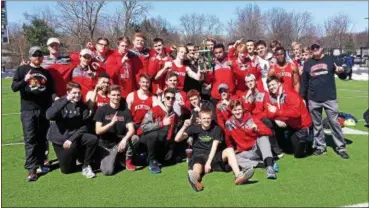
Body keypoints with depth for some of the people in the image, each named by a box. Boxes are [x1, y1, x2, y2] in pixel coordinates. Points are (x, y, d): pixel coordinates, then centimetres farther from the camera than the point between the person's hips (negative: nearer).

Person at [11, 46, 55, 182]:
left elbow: (51, 91, 19)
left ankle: (40, 163, 22)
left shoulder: (46, 73, 14)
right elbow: (14, 87, -5)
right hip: (28, 110, -4)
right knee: (30, 140, -7)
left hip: (44, 110, 4)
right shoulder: (22, 69, 3)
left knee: (42, 139, 10)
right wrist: (25, 80, -23)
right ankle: (31, 170, -6)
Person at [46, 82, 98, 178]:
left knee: (93, 139, -27)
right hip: (60, 138, -2)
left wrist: (72, 138, -20)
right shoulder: (60, 102, -5)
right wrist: (66, 100, -30)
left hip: (75, 136, 2)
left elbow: (84, 126, -6)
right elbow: (49, 116, -26)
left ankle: (86, 166, -9)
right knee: (67, 169, -4)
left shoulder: (83, 106, -1)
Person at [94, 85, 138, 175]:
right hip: (105, 145, -2)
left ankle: (128, 160, -2)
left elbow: (131, 129, -11)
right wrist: (111, 123, -27)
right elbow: (98, 131, -11)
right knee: (108, 171, -24)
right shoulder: (102, 110, -5)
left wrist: (124, 139, -32)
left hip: (120, 142, 2)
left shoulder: (125, 110, 0)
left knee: (135, 138, -29)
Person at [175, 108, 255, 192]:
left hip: (213, 156, 1)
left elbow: (214, 146, -8)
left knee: (229, 150, -25)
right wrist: (184, 127, -21)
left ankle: (238, 175, -45)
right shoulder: (195, 128, 3)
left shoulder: (216, 128, 3)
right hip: (199, 156, -1)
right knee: (197, 171, -35)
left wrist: (209, 162, -21)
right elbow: (177, 139, -5)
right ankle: (195, 181, -72)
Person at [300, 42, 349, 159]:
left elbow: (343, 76, 5)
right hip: (313, 100, 3)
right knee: (317, 124, 9)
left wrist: (341, 71, -18)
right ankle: (321, 146, 20)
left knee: (334, 123, -2)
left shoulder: (330, 59, 4)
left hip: (330, 98, -2)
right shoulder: (308, 64, 9)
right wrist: (303, 98, 7)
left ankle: (341, 147, 7)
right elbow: (304, 82, 12)